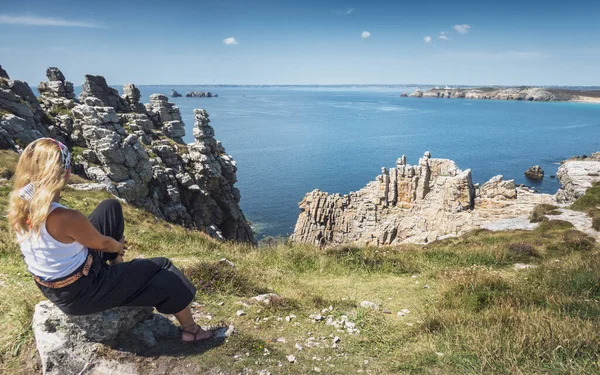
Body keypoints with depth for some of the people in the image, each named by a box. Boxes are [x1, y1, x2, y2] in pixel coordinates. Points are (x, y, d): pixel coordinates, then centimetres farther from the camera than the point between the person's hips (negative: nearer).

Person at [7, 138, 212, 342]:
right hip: (81, 293, -8)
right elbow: (102, 244, -14)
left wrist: (114, 244, 12)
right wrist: (119, 247, 10)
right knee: (163, 268, 6)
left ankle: (119, 269, 26)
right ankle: (191, 330, 24)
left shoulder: (19, 204, -11)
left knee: (110, 208, 11)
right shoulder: (66, 218, -34)